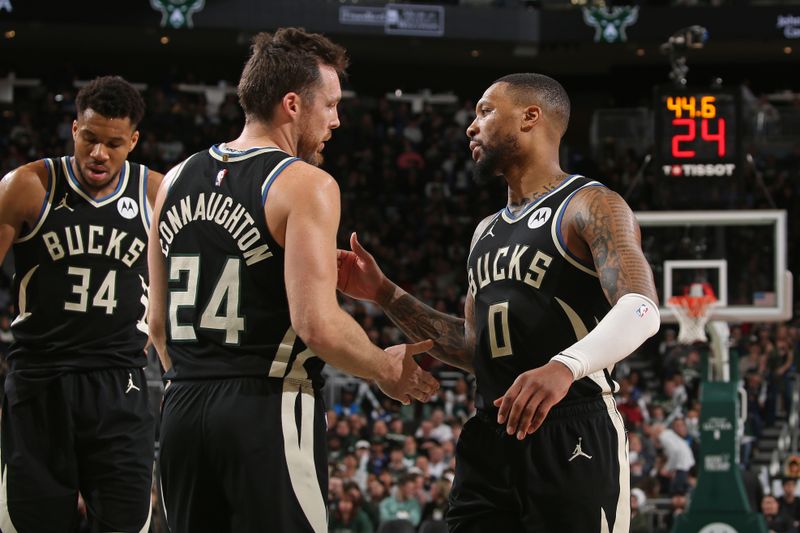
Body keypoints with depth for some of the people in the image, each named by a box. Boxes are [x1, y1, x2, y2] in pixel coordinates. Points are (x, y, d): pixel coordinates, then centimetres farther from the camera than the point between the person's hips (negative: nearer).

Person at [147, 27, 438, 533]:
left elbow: (158, 323, 16)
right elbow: (319, 326, -17)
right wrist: (388, 369, -1)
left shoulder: (177, 182, 11)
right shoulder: (305, 185, -9)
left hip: (183, 413, 7)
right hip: (267, 414, -7)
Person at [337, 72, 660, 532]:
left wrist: (565, 366, -40)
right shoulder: (488, 232, 21)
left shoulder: (591, 207, -6)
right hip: (490, 438, 8)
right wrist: (385, 294, 17)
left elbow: (640, 310, -22)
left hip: (572, 440, -8)